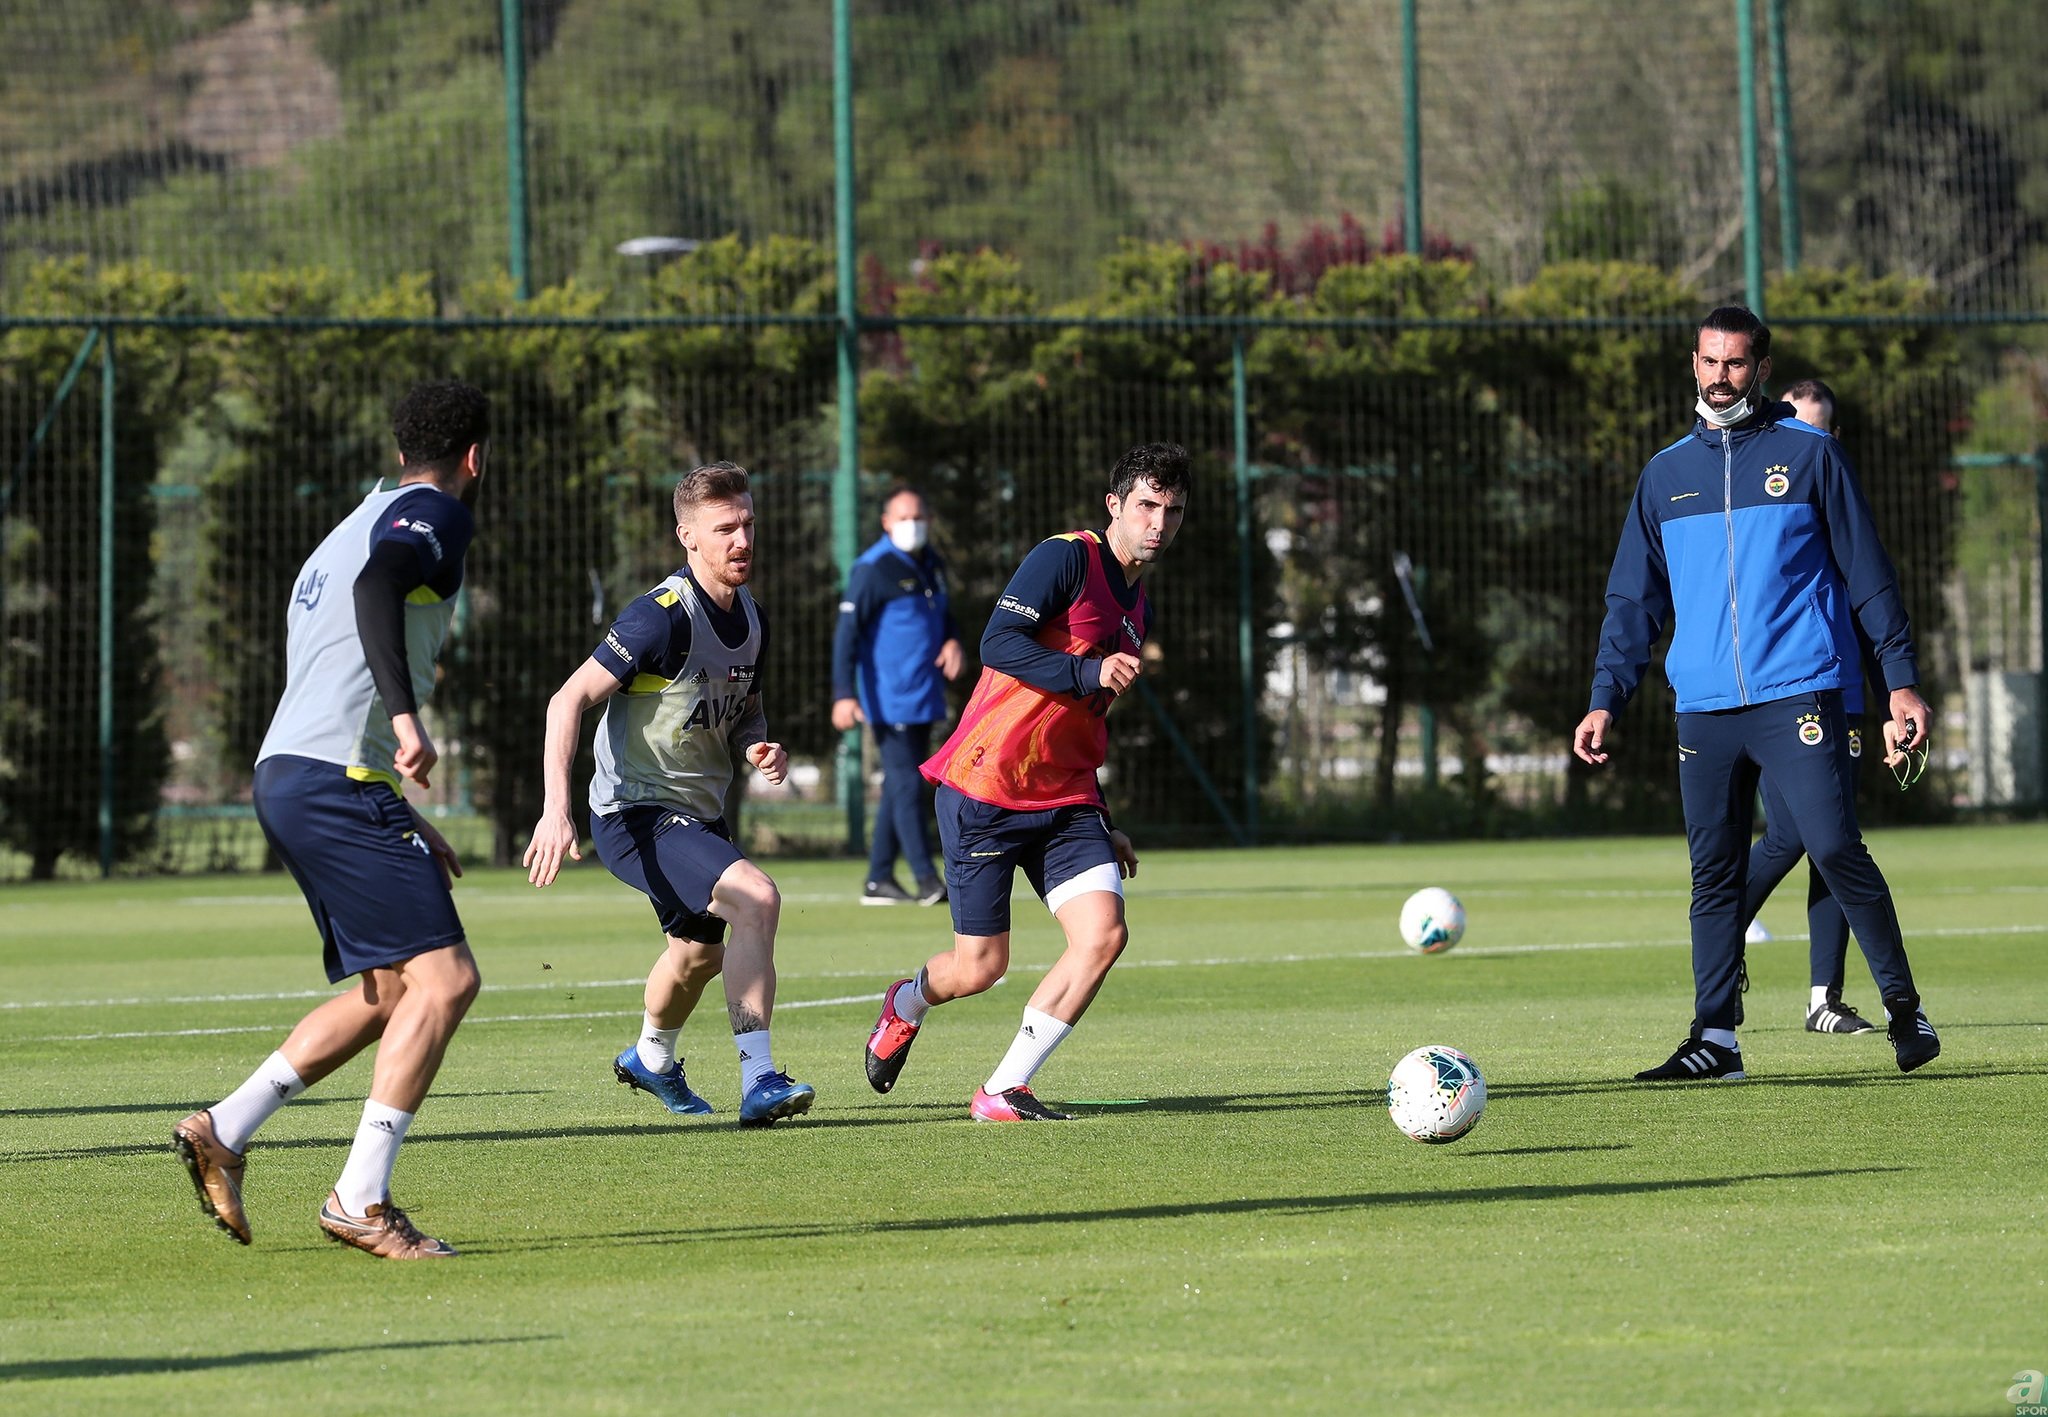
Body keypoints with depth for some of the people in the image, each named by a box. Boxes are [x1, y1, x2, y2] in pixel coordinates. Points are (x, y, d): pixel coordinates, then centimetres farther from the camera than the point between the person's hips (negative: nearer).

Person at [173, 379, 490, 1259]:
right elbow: (377, 586, -25)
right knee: (443, 979, -13)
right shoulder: (433, 514, -2)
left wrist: (406, 823, 33)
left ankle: (223, 1131, 14)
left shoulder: (359, 523, 27)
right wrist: (406, 718, -34)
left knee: (392, 990, 15)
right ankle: (360, 1200, -16)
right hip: (337, 782, -10)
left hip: (288, 780, 10)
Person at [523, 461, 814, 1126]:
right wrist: (555, 810, -31)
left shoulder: (749, 619, 3)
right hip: (635, 814, -9)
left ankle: (651, 1060, 58)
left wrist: (760, 747, -6)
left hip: (699, 814, 9)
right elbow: (570, 699, -23)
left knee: (700, 950, 28)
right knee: (756, 898, -29)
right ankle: (759, 1082, -29)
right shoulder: (664, 616, -22)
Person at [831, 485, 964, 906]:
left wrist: (953, 641, 4)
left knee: (900, 786, 10)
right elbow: (847, 631, -13)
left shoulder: (932, 565, 14)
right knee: (906, 785, -8)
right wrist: (844, 694, -21)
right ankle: (925, 879, -8)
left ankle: (879, 880, 16)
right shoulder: (873, 569, -10)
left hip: (925, 697, 8)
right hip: (890, 699, -8)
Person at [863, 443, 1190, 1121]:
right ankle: (906, 1006, 35)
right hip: (985, 789, -7)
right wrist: (1090, 671, -29)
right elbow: (999, 642, -22)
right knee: (978, 970, -2)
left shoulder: (1137, 607, 17)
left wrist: (1103, 828, 25)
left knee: (1103, 933, -15)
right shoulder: (1066, 558, -9)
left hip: (1063, 800, 7)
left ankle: (1002, 1092, -7)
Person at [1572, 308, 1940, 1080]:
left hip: (1798, 695, -4)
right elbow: (1633, 599, 18)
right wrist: (1606, 699, 8)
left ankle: (1905, 1009, -3)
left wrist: (1900, 680, -1)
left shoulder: (1809, 454, 5)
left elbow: (1867, 573, 6)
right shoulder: (1665, 473, 16)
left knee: (1834, 849, -13)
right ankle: (1714, 1037, 5)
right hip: (1703, 705, 4)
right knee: (1713, 872, 3)